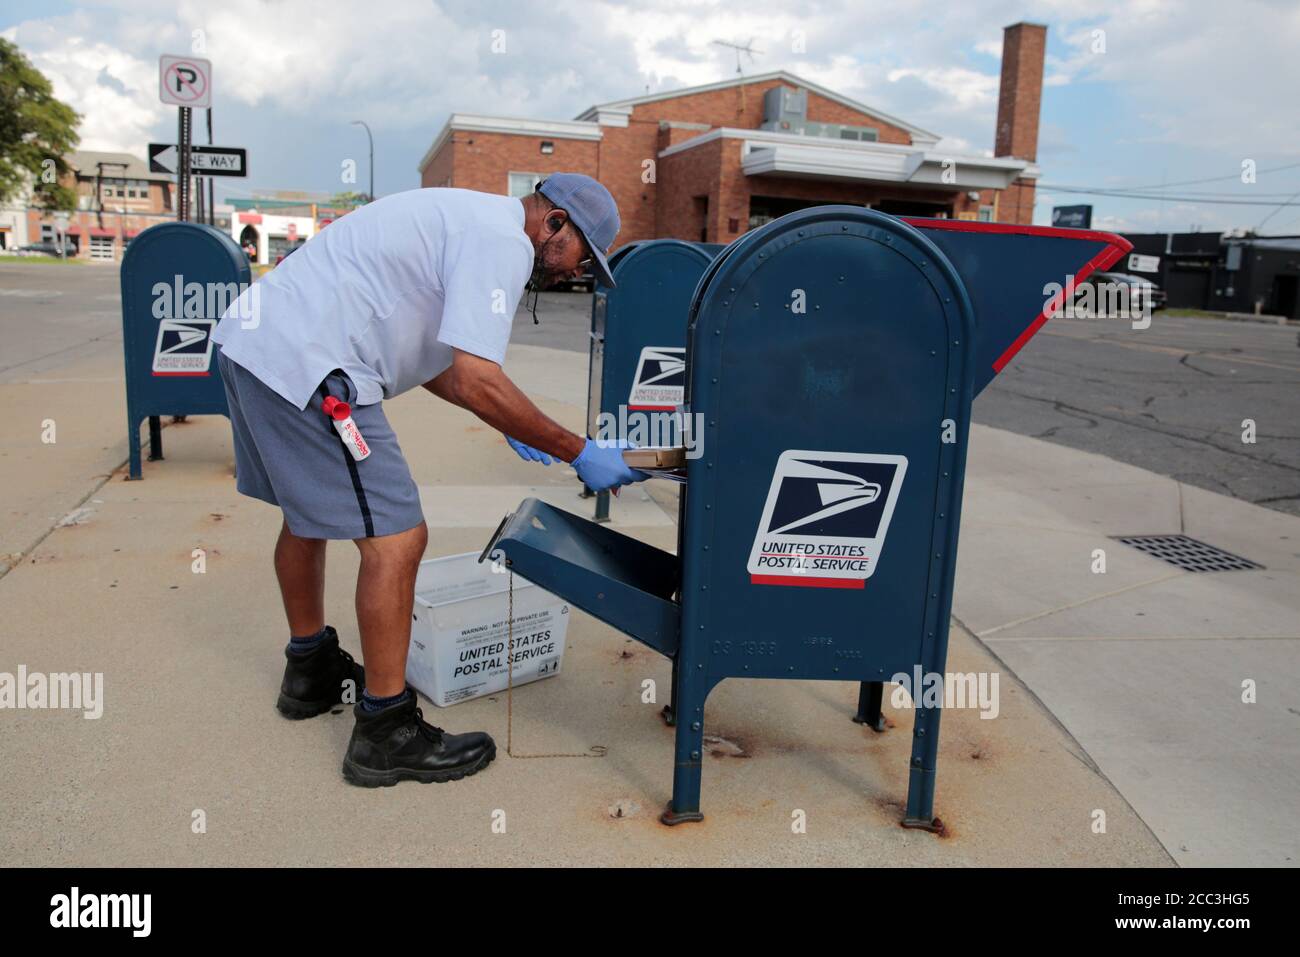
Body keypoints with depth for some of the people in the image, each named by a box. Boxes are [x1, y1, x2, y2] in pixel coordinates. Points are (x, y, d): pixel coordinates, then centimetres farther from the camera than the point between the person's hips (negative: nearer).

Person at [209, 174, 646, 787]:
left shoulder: (470, 218, 22)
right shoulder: (503, 241, -10)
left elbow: (426, 356, 26)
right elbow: (476, 380, -21)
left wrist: (507, 423, 26)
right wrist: (578, 453, -13)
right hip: (306, 365, -11)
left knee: (307, 512, 24)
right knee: (396, 538, -8)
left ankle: (310, 670, 43)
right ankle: (386, 734, 3)